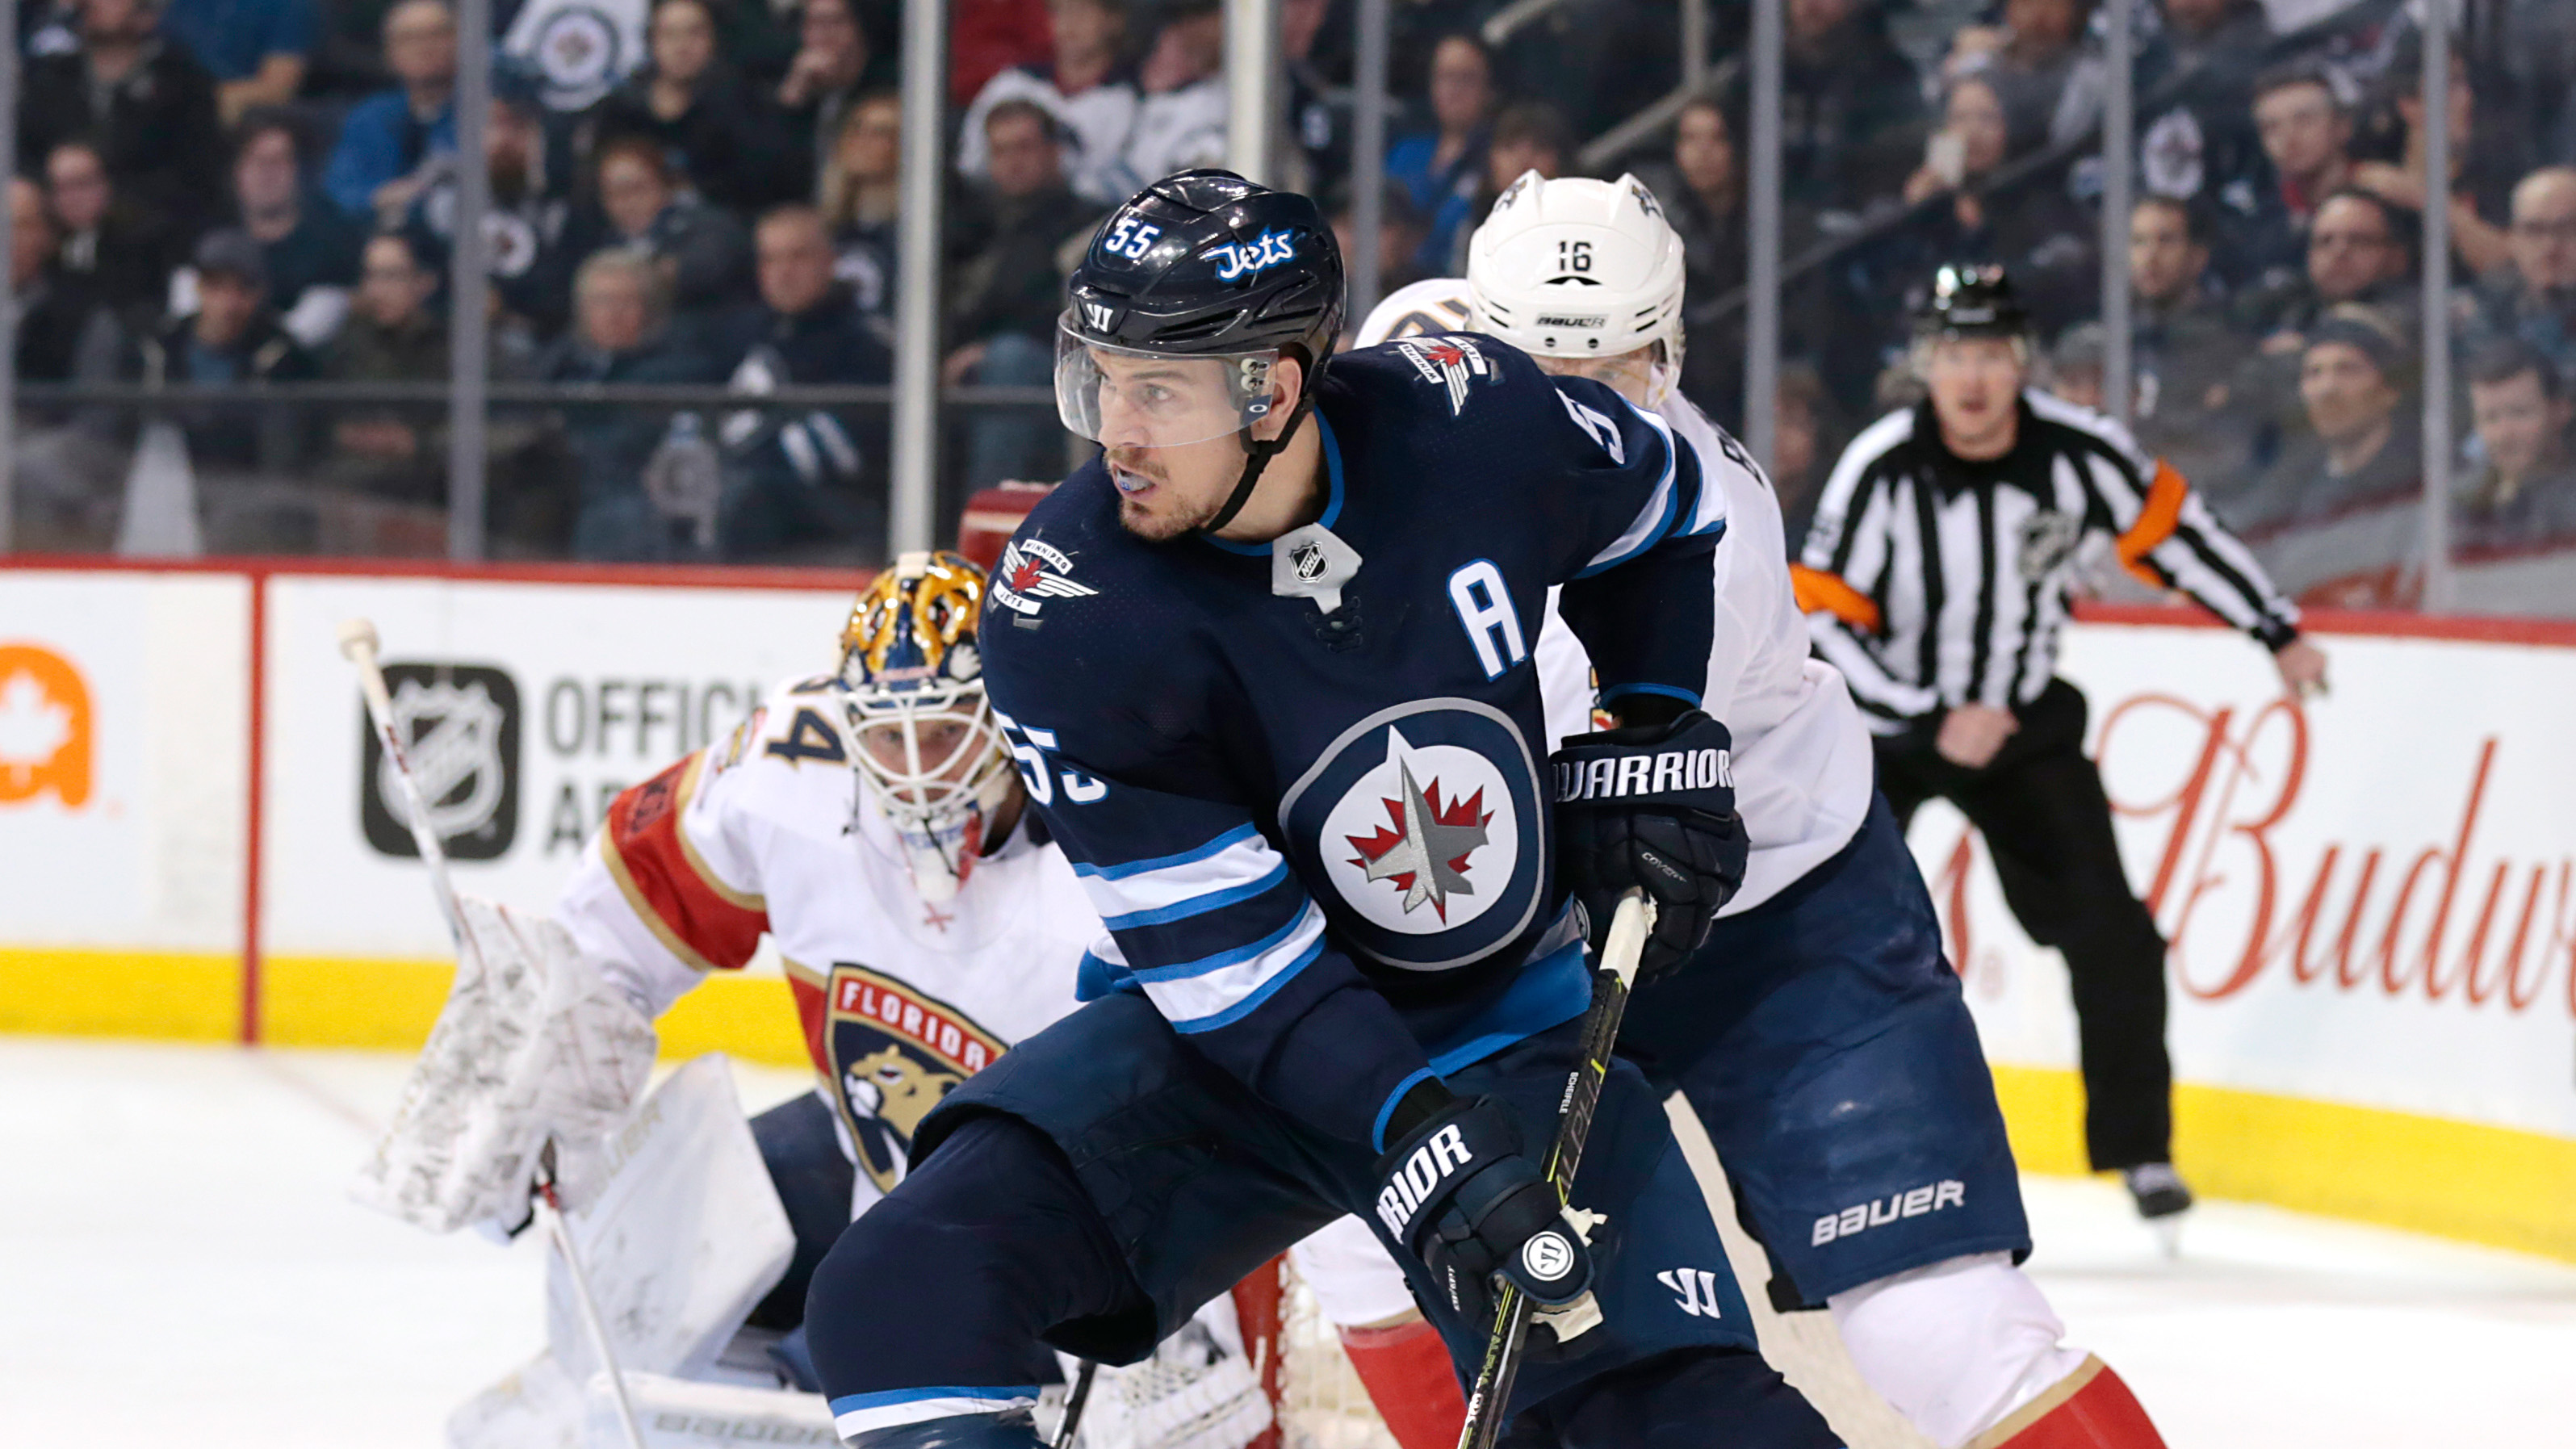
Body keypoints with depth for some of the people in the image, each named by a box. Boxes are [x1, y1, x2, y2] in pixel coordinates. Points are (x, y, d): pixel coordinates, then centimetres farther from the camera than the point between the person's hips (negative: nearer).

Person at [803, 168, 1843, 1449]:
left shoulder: (1470, 426, -16)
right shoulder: (1064, 613, -21)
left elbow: (1660, 509, 10)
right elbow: (1222, 952, -21)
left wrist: (1654, 737, 2)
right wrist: (1411, 1134, -32)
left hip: (1509, 1029, 1)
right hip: (1219, 1034, -1)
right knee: (909, 1292, -25)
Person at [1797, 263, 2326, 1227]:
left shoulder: (2081, 451, -16)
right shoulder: (1880, 470, -23)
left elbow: (2170, 530, 2)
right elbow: (1820, 623, -20)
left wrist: (2277, 633, 6)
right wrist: (1932, 722, -26)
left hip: (2024, 717, 2)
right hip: (1882, 716, -2)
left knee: (2106, 928, -4)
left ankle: (2138, 1148, 11)